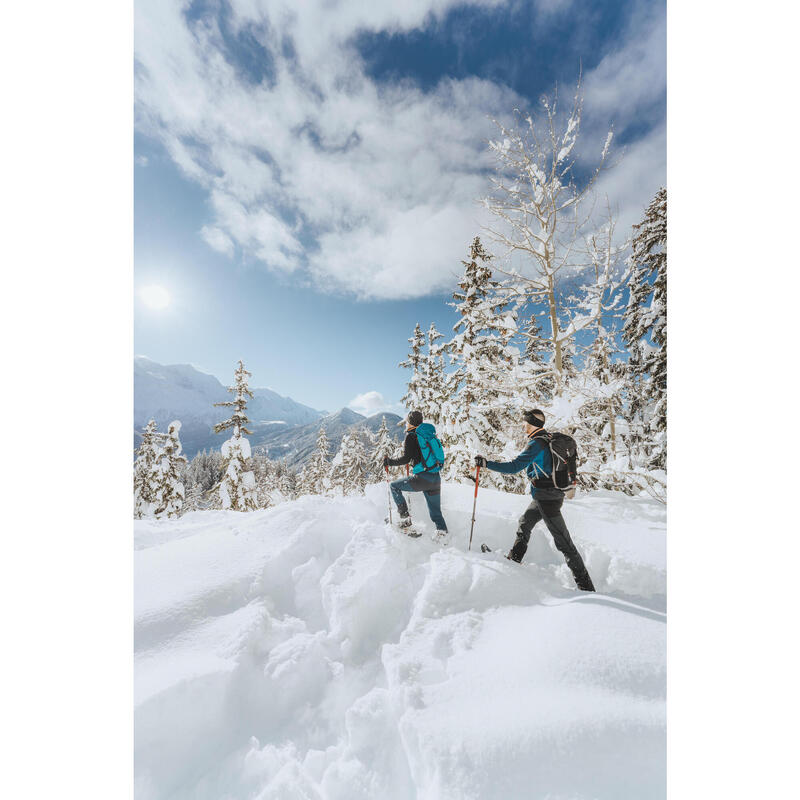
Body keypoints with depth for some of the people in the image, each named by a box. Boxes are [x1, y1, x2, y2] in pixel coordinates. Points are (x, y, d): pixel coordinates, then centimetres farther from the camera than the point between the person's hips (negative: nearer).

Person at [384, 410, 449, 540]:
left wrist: (389, 462, 2)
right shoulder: (430, 434, 15)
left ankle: (405, 517, 9)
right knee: (435, 512, 20)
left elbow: (406, 459, -12)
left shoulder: (411, 436, -6)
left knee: (394, 486, 14)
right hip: (436, 479, 7)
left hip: (422, 479, -7)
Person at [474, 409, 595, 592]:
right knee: (524, 523, 22)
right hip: (553, 493, 10)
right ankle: (514, 559, 35)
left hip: (546, 498, -10)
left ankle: (586, 586, 8)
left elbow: (514, 467, -25)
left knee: (563, 542, -1)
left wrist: (486, 463, -21)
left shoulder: (536, 443, -20)